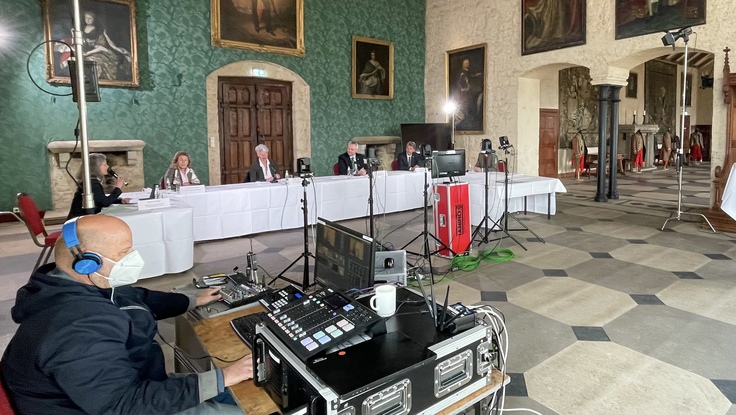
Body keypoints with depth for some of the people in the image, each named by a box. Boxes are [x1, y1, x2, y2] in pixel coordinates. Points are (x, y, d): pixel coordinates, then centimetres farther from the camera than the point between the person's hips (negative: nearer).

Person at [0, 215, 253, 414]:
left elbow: (139, 299, 16)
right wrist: (219, 379, -34)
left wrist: (192, 301, 22)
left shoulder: (85, 287, -3)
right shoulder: (78, 330, -35)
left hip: (128, 387, 9)